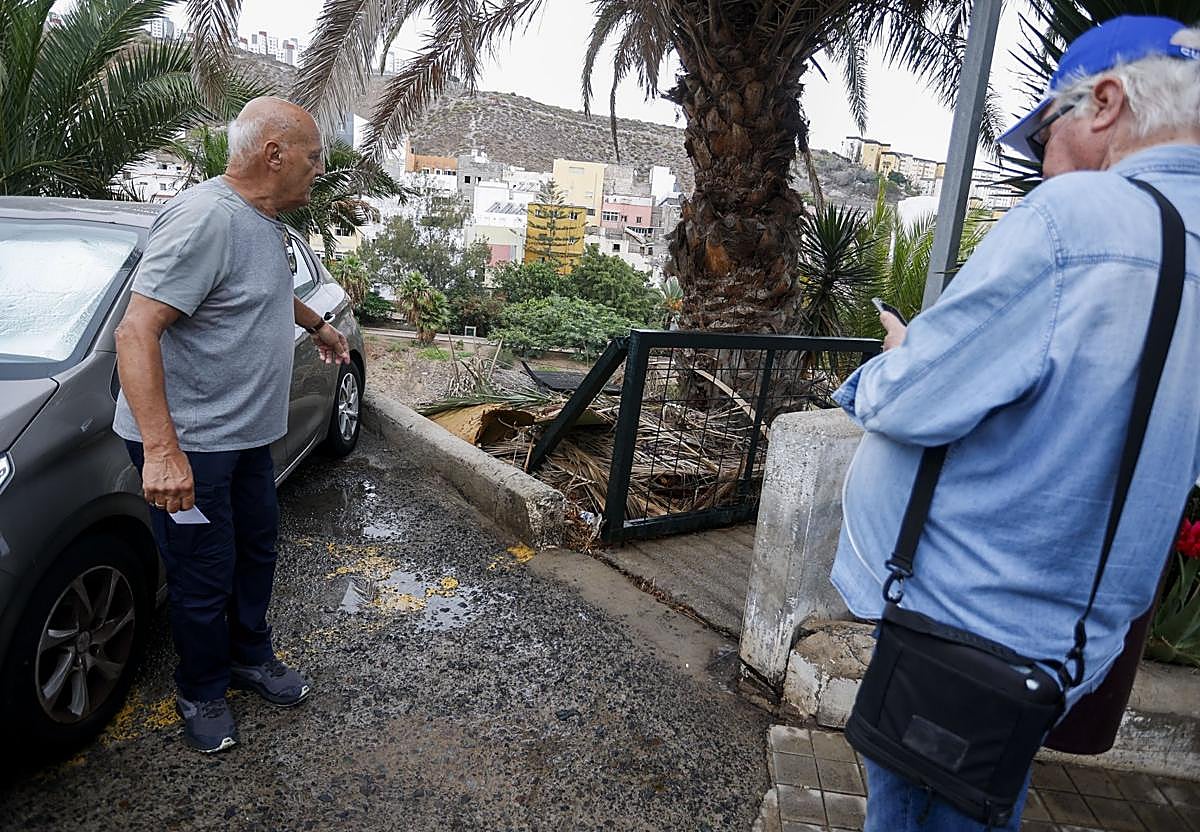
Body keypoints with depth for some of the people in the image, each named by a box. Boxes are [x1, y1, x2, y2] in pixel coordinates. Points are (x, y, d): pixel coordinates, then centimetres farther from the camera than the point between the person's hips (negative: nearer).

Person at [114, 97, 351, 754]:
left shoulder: (266, 222, 8)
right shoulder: (206, 219, -24)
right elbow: (135, 331, -29)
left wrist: (317, 324, 41)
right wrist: (162, 450, -35)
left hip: (247, 433, 10)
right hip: (186, 444, -9)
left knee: (258, 548, 20)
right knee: (204, 578, 5)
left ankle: (251, 657, 41)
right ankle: (201, 693, 29)